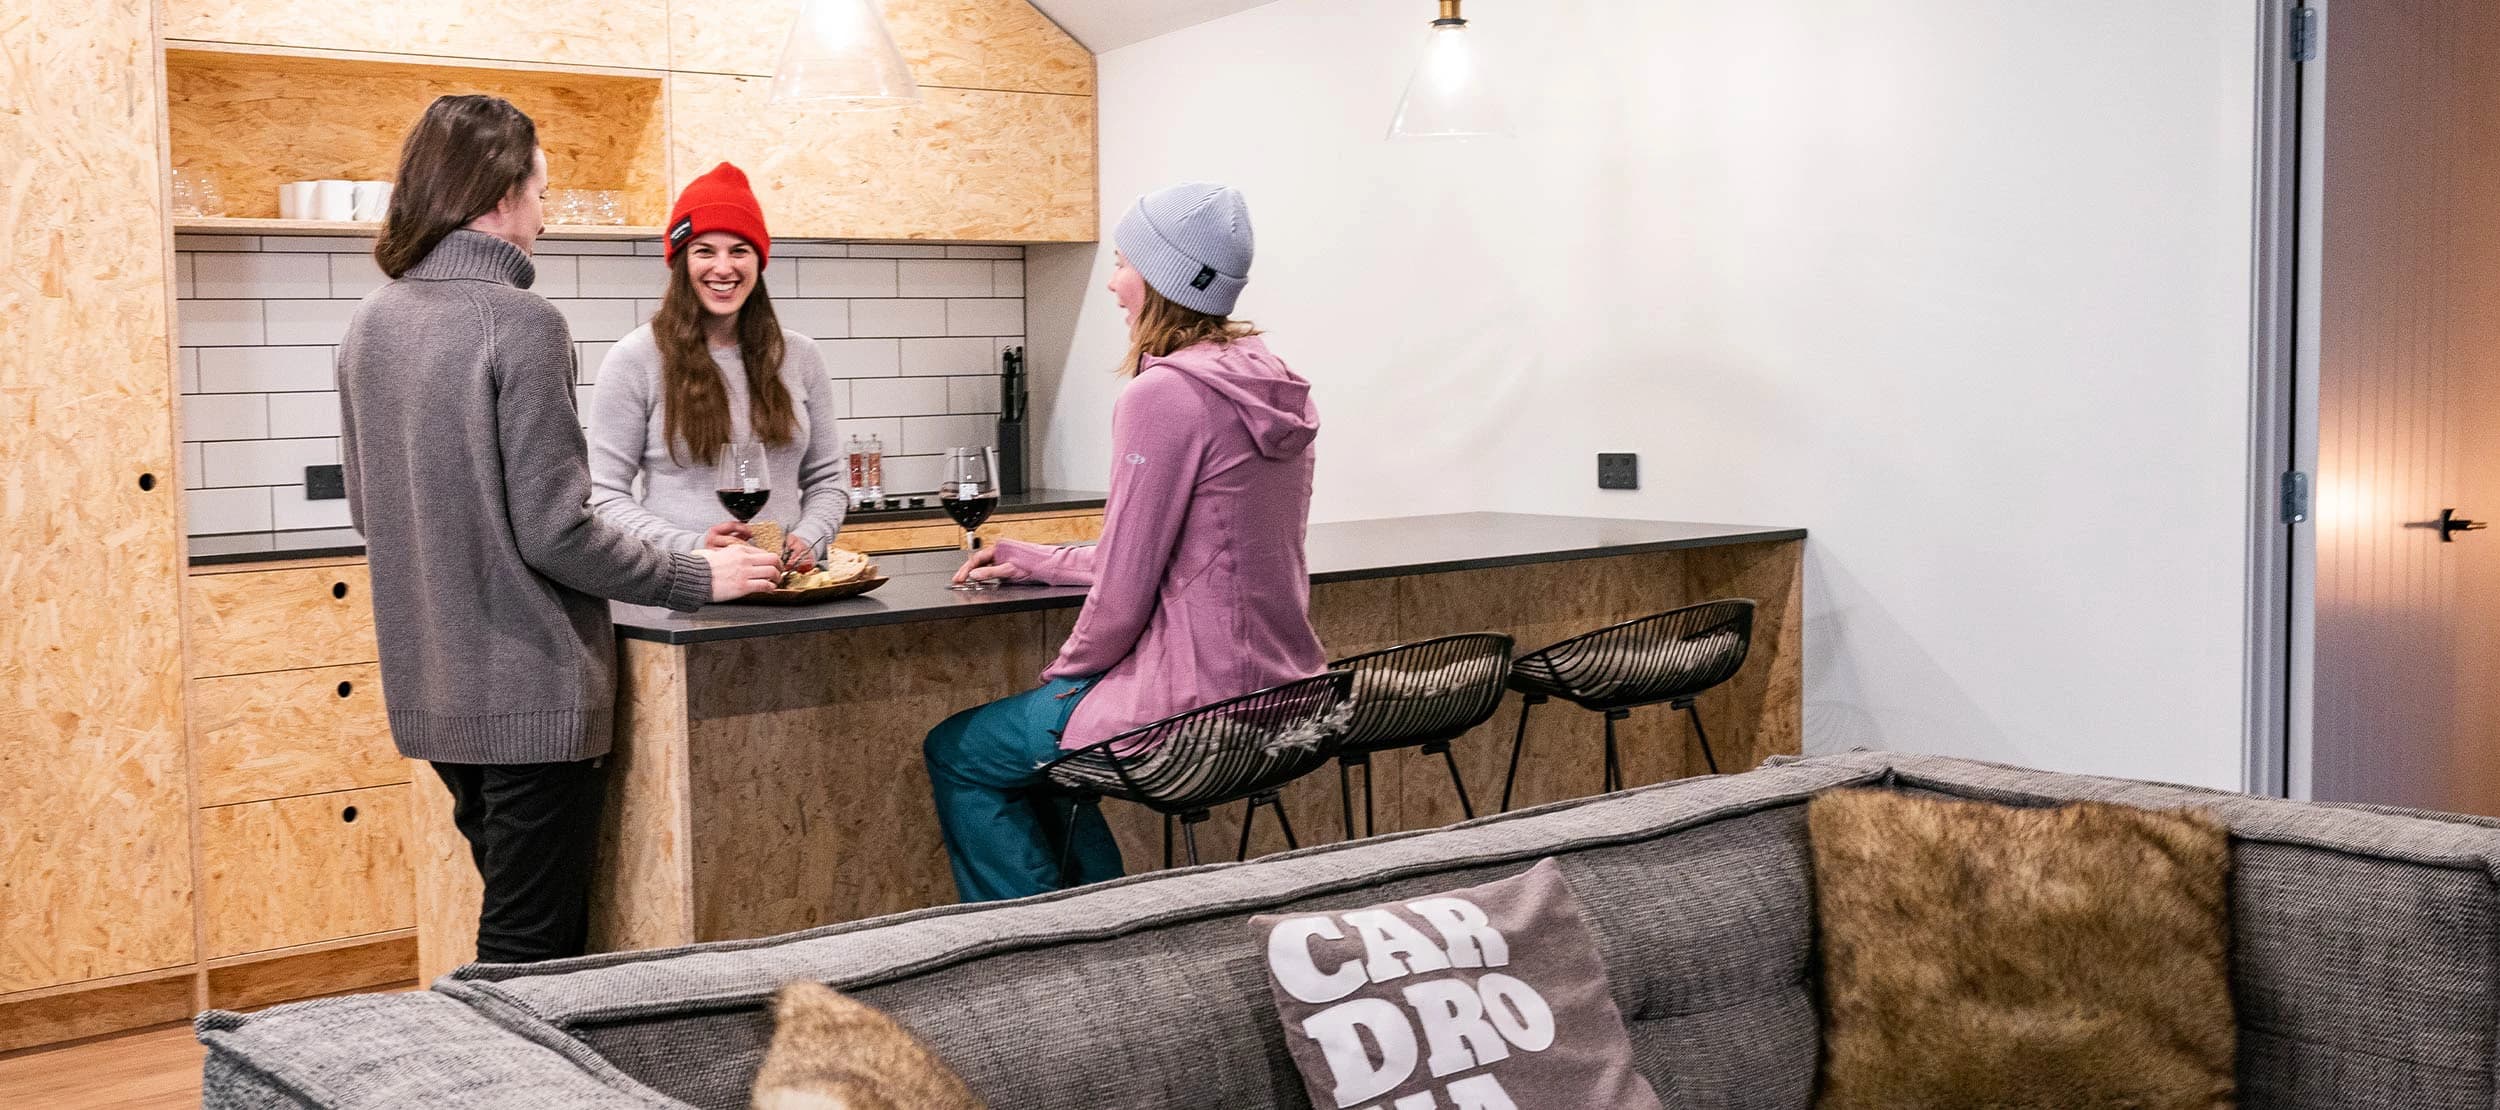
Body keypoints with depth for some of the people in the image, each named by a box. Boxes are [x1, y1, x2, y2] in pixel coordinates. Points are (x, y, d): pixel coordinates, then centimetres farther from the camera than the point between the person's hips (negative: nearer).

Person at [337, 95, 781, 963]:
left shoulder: (371, 324, 7)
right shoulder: (518, 323, -17)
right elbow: (556, 532, -19)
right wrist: (697, 579, -8)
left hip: (431, 690, 8)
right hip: (528, 693, -8)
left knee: (517, 932, 21)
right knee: (532, 956, 2)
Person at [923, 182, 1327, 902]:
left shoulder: (1162, 395, -18)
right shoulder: (1273, 386, 9)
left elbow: (1124, 589, -16)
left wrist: (1063, 673, 2)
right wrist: (1039, 563, 22)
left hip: (1197, 700, -9)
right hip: (1278, 687, 9)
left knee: (954, 753, 10)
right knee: (1037, 743, 29)